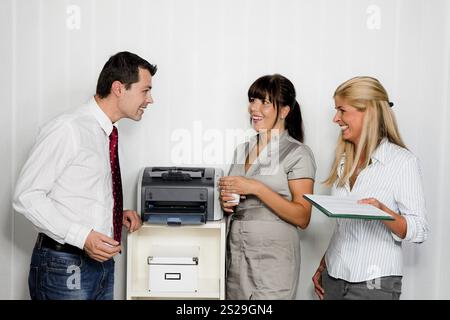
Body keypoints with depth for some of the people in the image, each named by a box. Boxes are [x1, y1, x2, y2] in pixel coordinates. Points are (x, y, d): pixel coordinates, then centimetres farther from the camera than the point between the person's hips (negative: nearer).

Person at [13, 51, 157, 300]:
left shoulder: (108, 135, 9)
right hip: (65, 268, -8)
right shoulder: (68, 129, -16)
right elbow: (27, 195, -17)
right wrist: (82, 237, -23)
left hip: (100, 261, 8)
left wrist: (118, 214, 4)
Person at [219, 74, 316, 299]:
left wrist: (256, 188, -20)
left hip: (273, 262, -5)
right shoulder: (242, 150, 11)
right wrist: (226, 202, -1)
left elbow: (302, 218, -14)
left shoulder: (298, 153, -8)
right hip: (235, 257, 6)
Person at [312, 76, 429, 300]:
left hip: (375, 284, -5)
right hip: (334, 277, 6)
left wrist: (382, 211, -27)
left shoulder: (402, 161, -10)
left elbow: (419, 232, -11)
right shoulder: (344, 160, 8)